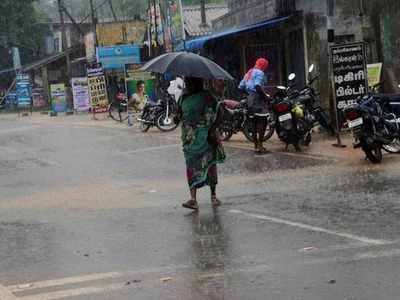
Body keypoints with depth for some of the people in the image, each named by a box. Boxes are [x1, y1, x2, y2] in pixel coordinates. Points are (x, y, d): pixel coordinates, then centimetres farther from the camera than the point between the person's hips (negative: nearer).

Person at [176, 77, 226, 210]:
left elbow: (218, 113, -10)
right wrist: (177, 117, -3)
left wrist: (212, 129, -18)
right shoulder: (184, 97, 9)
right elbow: (180, 113, 20)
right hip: (189, 138, 4)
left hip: (205, 137, -4)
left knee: (209, 164, 4)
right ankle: (193, 199, -8)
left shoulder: (206, 97, -8)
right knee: (191, 165, -3)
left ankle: (213, 195, 17)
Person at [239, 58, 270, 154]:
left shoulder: (248, 73, 19)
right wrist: (265, 96, -18)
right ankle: (260, 146, -15)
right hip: (258, 98, -9)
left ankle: (256, 145, 16)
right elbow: (257, 85, -25)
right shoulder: (259, 73, -8)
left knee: (255, 122, 13)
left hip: (250, 98, 9)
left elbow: (240, 87, 17)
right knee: (262, 121, -9)